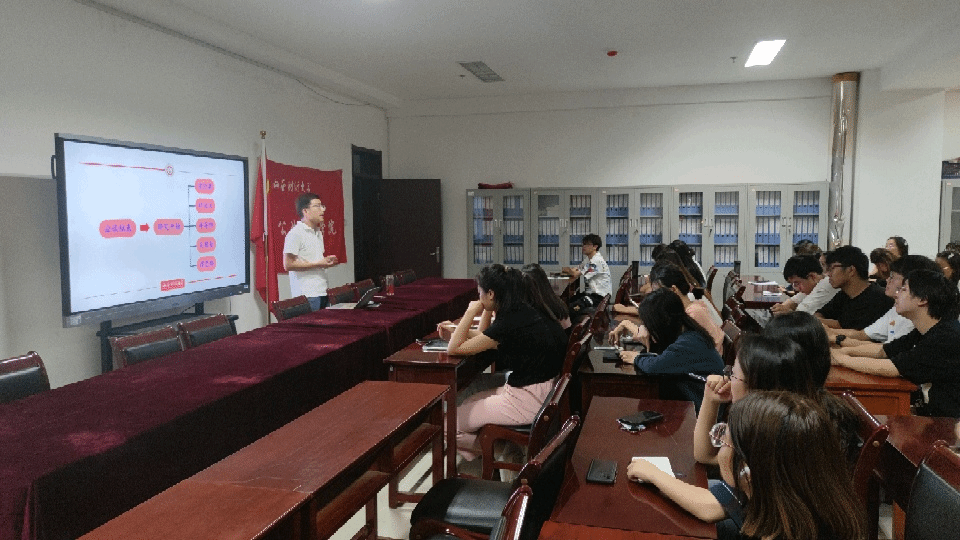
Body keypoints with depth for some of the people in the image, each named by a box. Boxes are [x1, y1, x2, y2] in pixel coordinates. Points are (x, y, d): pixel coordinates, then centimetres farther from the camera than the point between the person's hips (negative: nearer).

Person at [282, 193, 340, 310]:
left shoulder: (318, 232, 19)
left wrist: (326, 262, 7)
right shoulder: (295, 234, -9)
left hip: (322, 292, 8)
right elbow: (288, 265, -14)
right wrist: (318, 264, -14)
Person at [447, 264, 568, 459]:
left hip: (528, 402, -10)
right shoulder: (523, 312, 4)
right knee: (469, 403, 21)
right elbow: (483, 336, 19)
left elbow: (453, 348, -16)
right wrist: (487, 310, 7)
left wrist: (471, 312, -11)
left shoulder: (508, 324, -23)